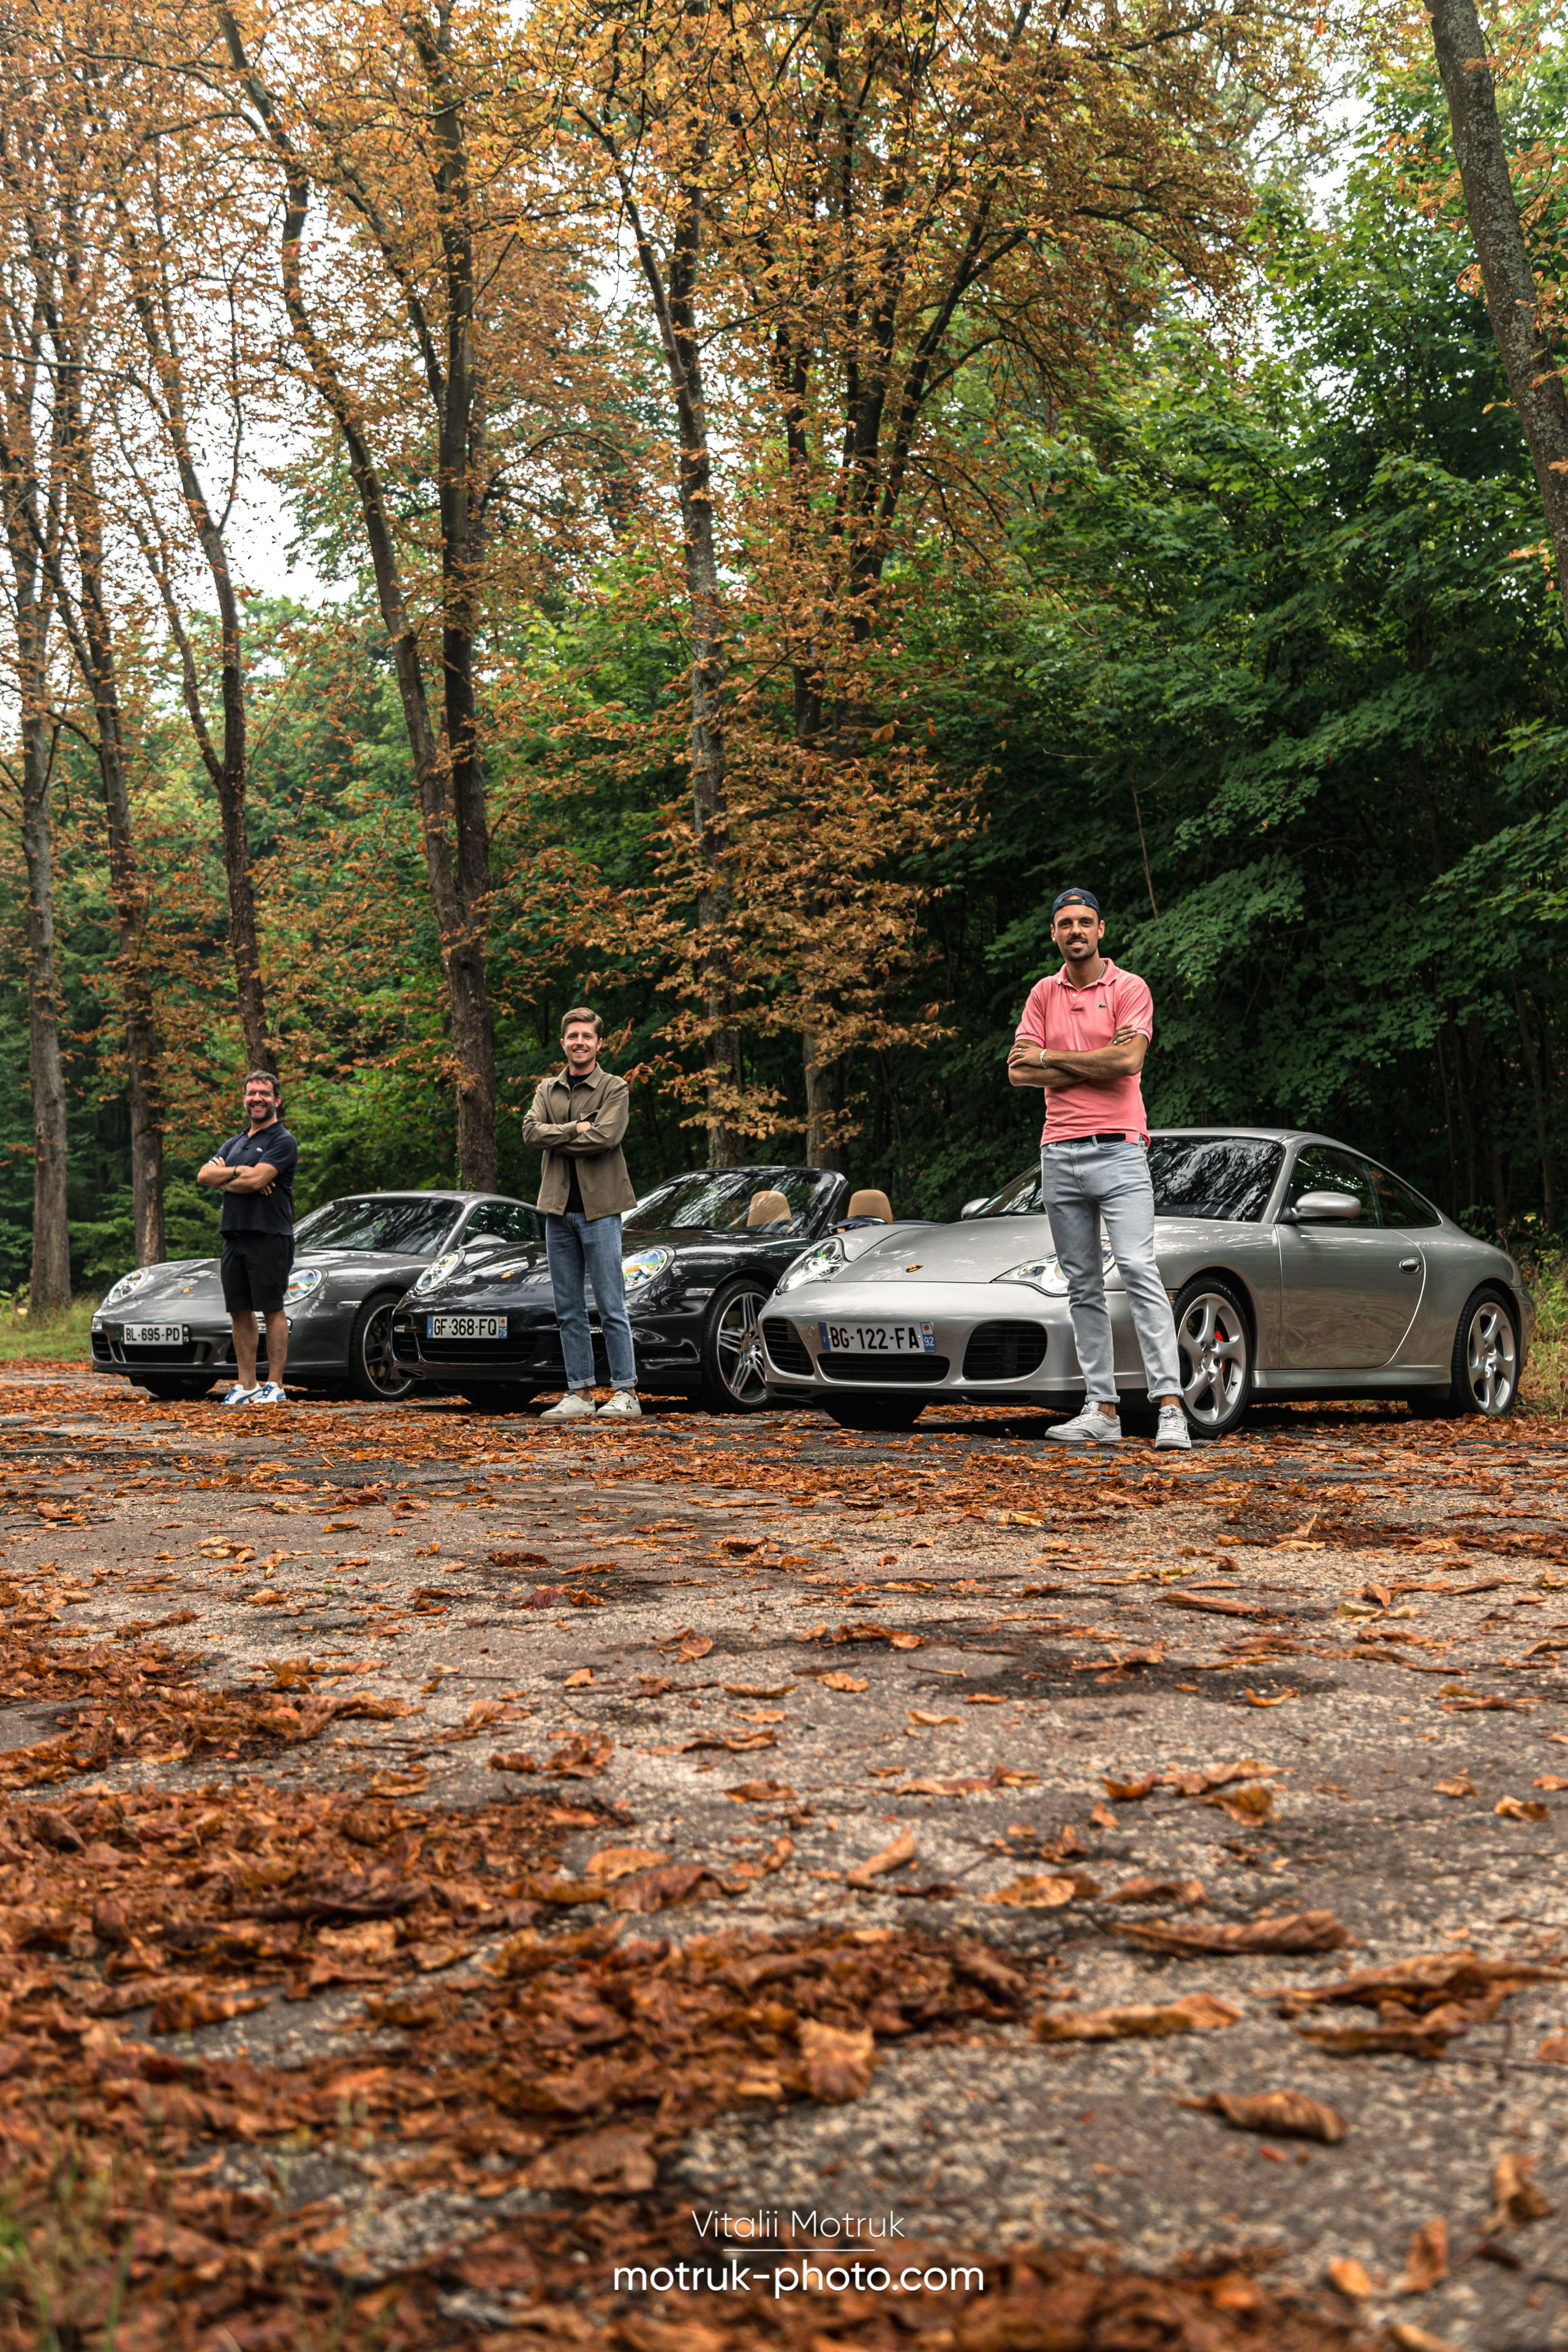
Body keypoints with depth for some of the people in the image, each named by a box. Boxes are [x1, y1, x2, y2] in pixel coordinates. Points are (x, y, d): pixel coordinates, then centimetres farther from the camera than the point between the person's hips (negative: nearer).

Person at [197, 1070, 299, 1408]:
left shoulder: (283, 1141, -3)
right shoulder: (235, 1143, 20)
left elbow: (256, 1181, -17)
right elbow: (204, 1175, 6)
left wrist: (223, 1180, 0)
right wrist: (238, 1172, -10)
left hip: (269, 1237, -7)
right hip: (234, 1236, 7)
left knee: (273, 1310, -5)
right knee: (240, 1312, 7)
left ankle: (275, 1386, -4)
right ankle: (246, 1385, 11)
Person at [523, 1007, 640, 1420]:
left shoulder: (614, 1088, -1)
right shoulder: (547, 1090, 14)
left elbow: (604, 1138, -16)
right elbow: (531, 1131, -3)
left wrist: (554, 1137, -8)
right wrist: (575, 1129, -14)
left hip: (599, 1208, -5)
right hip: (558, 1208, 5)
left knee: (611, 1308, -5)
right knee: (569, 1311, 7)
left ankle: (626, 1393, -1)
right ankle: (579, 1393, 12)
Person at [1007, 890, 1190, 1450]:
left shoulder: (1129, 988, 1)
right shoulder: (1043, 994, 13)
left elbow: (1128, 1059, -14)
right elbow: (1019, 1071, 2)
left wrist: (1049, 1056, -5)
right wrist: (1094, 1065, -7)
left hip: (1118, 1149, -5)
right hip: (1059, 1154, 5)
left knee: (1139, 1270, -15)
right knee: (1082, 1287, 5)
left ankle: (1170, 1407, -19)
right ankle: (1101, 1410, 8)